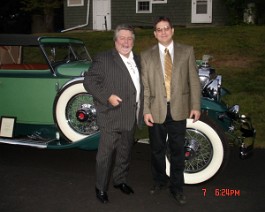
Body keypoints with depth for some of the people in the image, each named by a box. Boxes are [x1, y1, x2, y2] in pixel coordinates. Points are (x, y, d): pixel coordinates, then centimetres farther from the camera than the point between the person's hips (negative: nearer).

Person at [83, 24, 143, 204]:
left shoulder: (138, 60, 13)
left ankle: (120, 180, 36)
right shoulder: (104, 59, -8)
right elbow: (89, 81, -13)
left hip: (131, 117, 6)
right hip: (111, 116, -6)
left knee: (125, 152, 18)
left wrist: (141, 110, 11)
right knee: (105, 154, 2)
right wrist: (108, 96, -21)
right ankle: (101, 188, 17)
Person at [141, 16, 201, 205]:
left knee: (177, 151, 7)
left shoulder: (187, 51, 3)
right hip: (156, 110, 1)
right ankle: (160, 181, 34)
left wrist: (195, 106, -4)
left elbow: (194, 81, 2)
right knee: (157, 150, 14)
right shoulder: (146, 55, 3)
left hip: (179, 109, 0)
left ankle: (177, 188, 22)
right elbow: (144, 86, 0)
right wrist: (146, 110, -6)